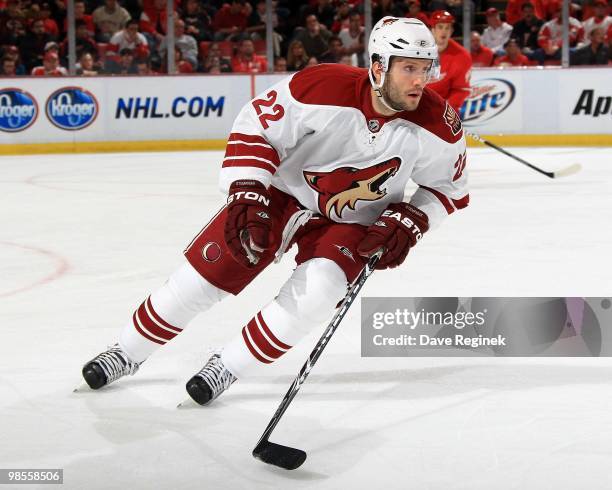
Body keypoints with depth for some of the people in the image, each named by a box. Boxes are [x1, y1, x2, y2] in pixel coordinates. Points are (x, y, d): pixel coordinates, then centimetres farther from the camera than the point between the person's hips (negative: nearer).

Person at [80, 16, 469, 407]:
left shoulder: (438, 124, -22)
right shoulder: (323, 87, -30)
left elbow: (449, 188, -3)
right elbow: (255, 129, -17)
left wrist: (405, 224, -18)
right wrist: (246, 198, -24)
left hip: (351, 223, 1)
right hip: (283, 195, -1)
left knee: (317, 291, -26)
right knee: (203, 275, -3)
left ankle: (227, 368, -5)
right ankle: (127, 354, 21)